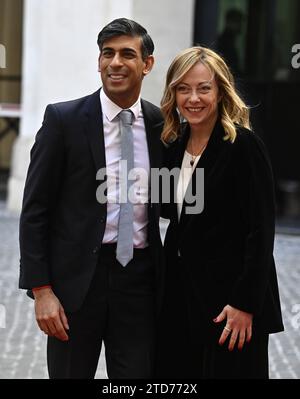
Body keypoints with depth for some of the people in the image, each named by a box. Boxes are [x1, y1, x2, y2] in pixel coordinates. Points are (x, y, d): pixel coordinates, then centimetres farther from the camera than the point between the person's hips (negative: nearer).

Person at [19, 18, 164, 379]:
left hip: (140, 280, 2)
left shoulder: (162, 125, 5)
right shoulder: (63, 119, -4)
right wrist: (41, 290, -10)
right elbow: (34, 210, -4)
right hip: (77, 279, -2)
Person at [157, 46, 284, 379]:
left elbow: (260, 231, -16)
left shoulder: (244, 146, -12)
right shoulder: (175, 146, 8)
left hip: (229, 302, -6)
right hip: (180, 299, 6)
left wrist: (245, 304, -19)